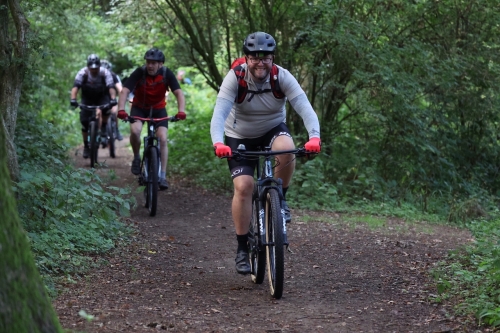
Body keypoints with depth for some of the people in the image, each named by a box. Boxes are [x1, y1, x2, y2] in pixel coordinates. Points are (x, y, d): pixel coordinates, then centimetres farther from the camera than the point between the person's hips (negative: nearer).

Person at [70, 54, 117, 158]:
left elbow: (111, 87, -36)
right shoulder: (82, 73, -26)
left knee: (106, 108, -33)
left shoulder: (105, 73, -26)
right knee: (84, 122, -10)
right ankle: (86, 146, 8)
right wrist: (73, 99, -53)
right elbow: (75, 87, -36)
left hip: (102, 96, -1)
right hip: (87, 98, 1)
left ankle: (104, 128, -6)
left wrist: (113, 99, -54)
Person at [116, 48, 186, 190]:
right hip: (139, 107, -1)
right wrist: (121, 110, -48)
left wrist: (181, 111, -45)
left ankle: (162, 176, -6)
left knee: (162, 139, -13)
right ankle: (137, 157, -2)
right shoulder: (139, 73, -24)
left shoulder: (167, 74, -21)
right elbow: (125, 91, -32)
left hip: (158, 109, 1)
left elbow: (179, 93, -27)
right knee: (135, 130, -29)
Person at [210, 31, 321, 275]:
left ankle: (279, 198, -7)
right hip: (239, 137, -1)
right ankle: (243, 248, -1)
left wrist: (314, 136, -52)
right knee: (243, 186, -16)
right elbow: (219, 113, -36)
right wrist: (218, 143, -54)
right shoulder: (235, 78, -25)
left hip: (273, 129, 1)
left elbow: (304, 107, -33)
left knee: (286, 149, -33)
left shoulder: (282, 77, -22)